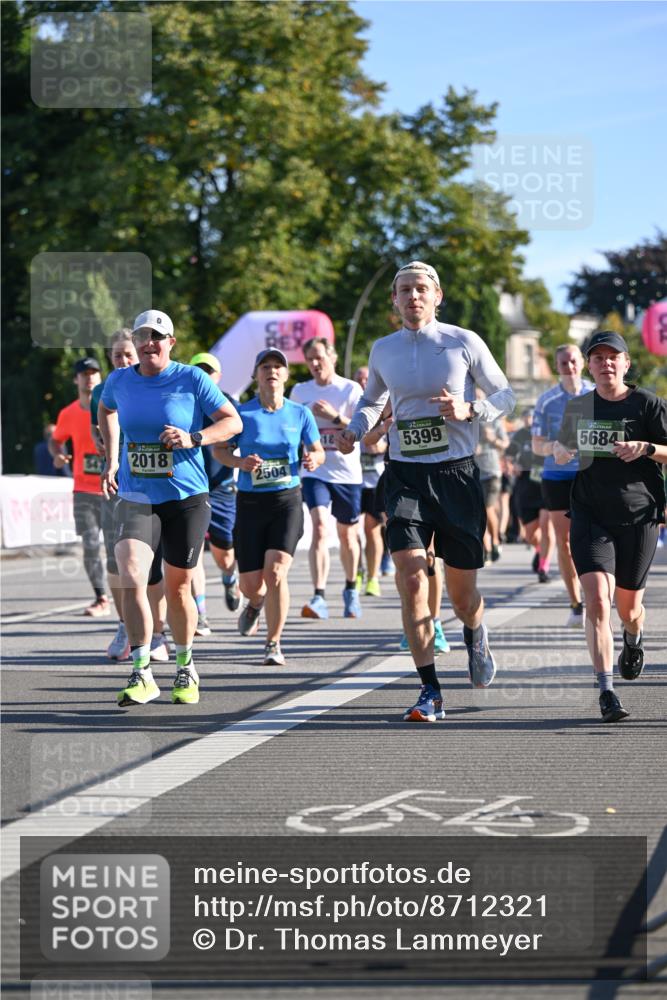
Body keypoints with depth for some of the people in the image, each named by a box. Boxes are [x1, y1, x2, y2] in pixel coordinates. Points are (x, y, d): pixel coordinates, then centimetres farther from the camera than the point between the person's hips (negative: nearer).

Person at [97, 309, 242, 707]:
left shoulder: (192, 379, -6)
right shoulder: (119, 380, 4)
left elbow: (233, 422, -4)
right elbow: (106, 410, 27)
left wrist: (193, 439, -20)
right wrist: (112, 459, 19)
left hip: (187, 499, -2)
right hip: (136, 499, 2)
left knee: (178, 586, 8)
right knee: (131, 577, -19)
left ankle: (186, 667, 30)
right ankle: (142, 674, -15)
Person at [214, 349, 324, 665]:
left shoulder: (300, 413, 2)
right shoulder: (242, 413, -2)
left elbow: (317, 450, 12)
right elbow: (220, 449, 5)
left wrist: (313, 459, -11)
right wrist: (240, 462, -15)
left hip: (288, 500, 0)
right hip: (250, 503, 0)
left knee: (275, 573, -18)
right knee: (250, 584, 2)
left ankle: (273, 644, -3)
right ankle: (255, 603, 43)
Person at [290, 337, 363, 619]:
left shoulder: (351, 390, -3)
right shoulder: (300, 392, 6)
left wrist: (334, 416, -22)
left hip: (347, 472, -1)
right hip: (315, 472, 1)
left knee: (347, 534, 11)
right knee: (319, 526, -18)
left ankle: (351, 590, 34)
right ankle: (319, 598, -26)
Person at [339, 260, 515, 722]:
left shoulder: (464, 342, -2)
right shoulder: (383, 350, 7)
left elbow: (505, 395, 5)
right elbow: (372, 400, 24)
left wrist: (470, 410, -15)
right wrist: (354, 430, 4)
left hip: (457, 474, -1)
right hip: (406, 476, 2)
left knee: (462, 592, 4)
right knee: (411, 580, -15)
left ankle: (475, 633, 43)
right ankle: (431, 692, -10)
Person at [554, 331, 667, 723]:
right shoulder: (578, 407, 8)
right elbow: (565, 448, 25)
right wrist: (562, 452, 3)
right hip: (591, 515, 1)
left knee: (628, 608, 11)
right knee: (597, 599, -17)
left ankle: (634, 639, 50)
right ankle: (606, 691, -18)